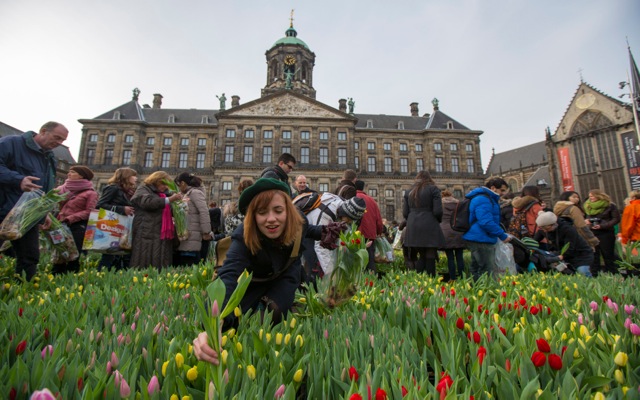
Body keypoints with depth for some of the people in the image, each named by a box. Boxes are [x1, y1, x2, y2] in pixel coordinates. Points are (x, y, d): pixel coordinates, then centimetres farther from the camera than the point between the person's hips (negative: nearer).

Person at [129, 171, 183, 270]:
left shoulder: (164, 193, 23)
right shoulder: (143, 190, 4)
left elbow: (171, 211, 34)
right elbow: (148, 202, -18)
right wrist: (169, 199, -21)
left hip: (163, 236, 6)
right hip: (146, 234, -6)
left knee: (159, 266, 3)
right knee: (145, 265, -5)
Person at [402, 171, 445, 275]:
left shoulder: (408, 191, 14)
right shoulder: (433, 189, 2)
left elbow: (405, 213, 8)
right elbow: (437, 211, -5)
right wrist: (438, 221, 15)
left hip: (413, 229, 4)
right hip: (429, 228, -4)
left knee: (421, 257, 13)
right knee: (430, 257, 0)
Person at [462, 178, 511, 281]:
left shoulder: (489, 199, 21)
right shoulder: (483, 200, -15)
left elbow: (492, 219, 32)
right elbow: (486, 222, -24)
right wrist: (503, 235, -18)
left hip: (477, 240, 11)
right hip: (481, 241, -11)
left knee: (476, 269, 17)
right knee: (488, 272, -8)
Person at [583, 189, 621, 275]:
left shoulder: (610, 206, -3)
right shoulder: (588, 206, 12)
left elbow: (616, 219, -7)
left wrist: (602, 226, -18)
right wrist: (586, 221, 0)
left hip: (606, 233, -4)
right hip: (591, 233, 4)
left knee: (608, 255, 2)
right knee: (594, 255, 3)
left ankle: (612, 273, 13)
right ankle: (594, 274, 7)